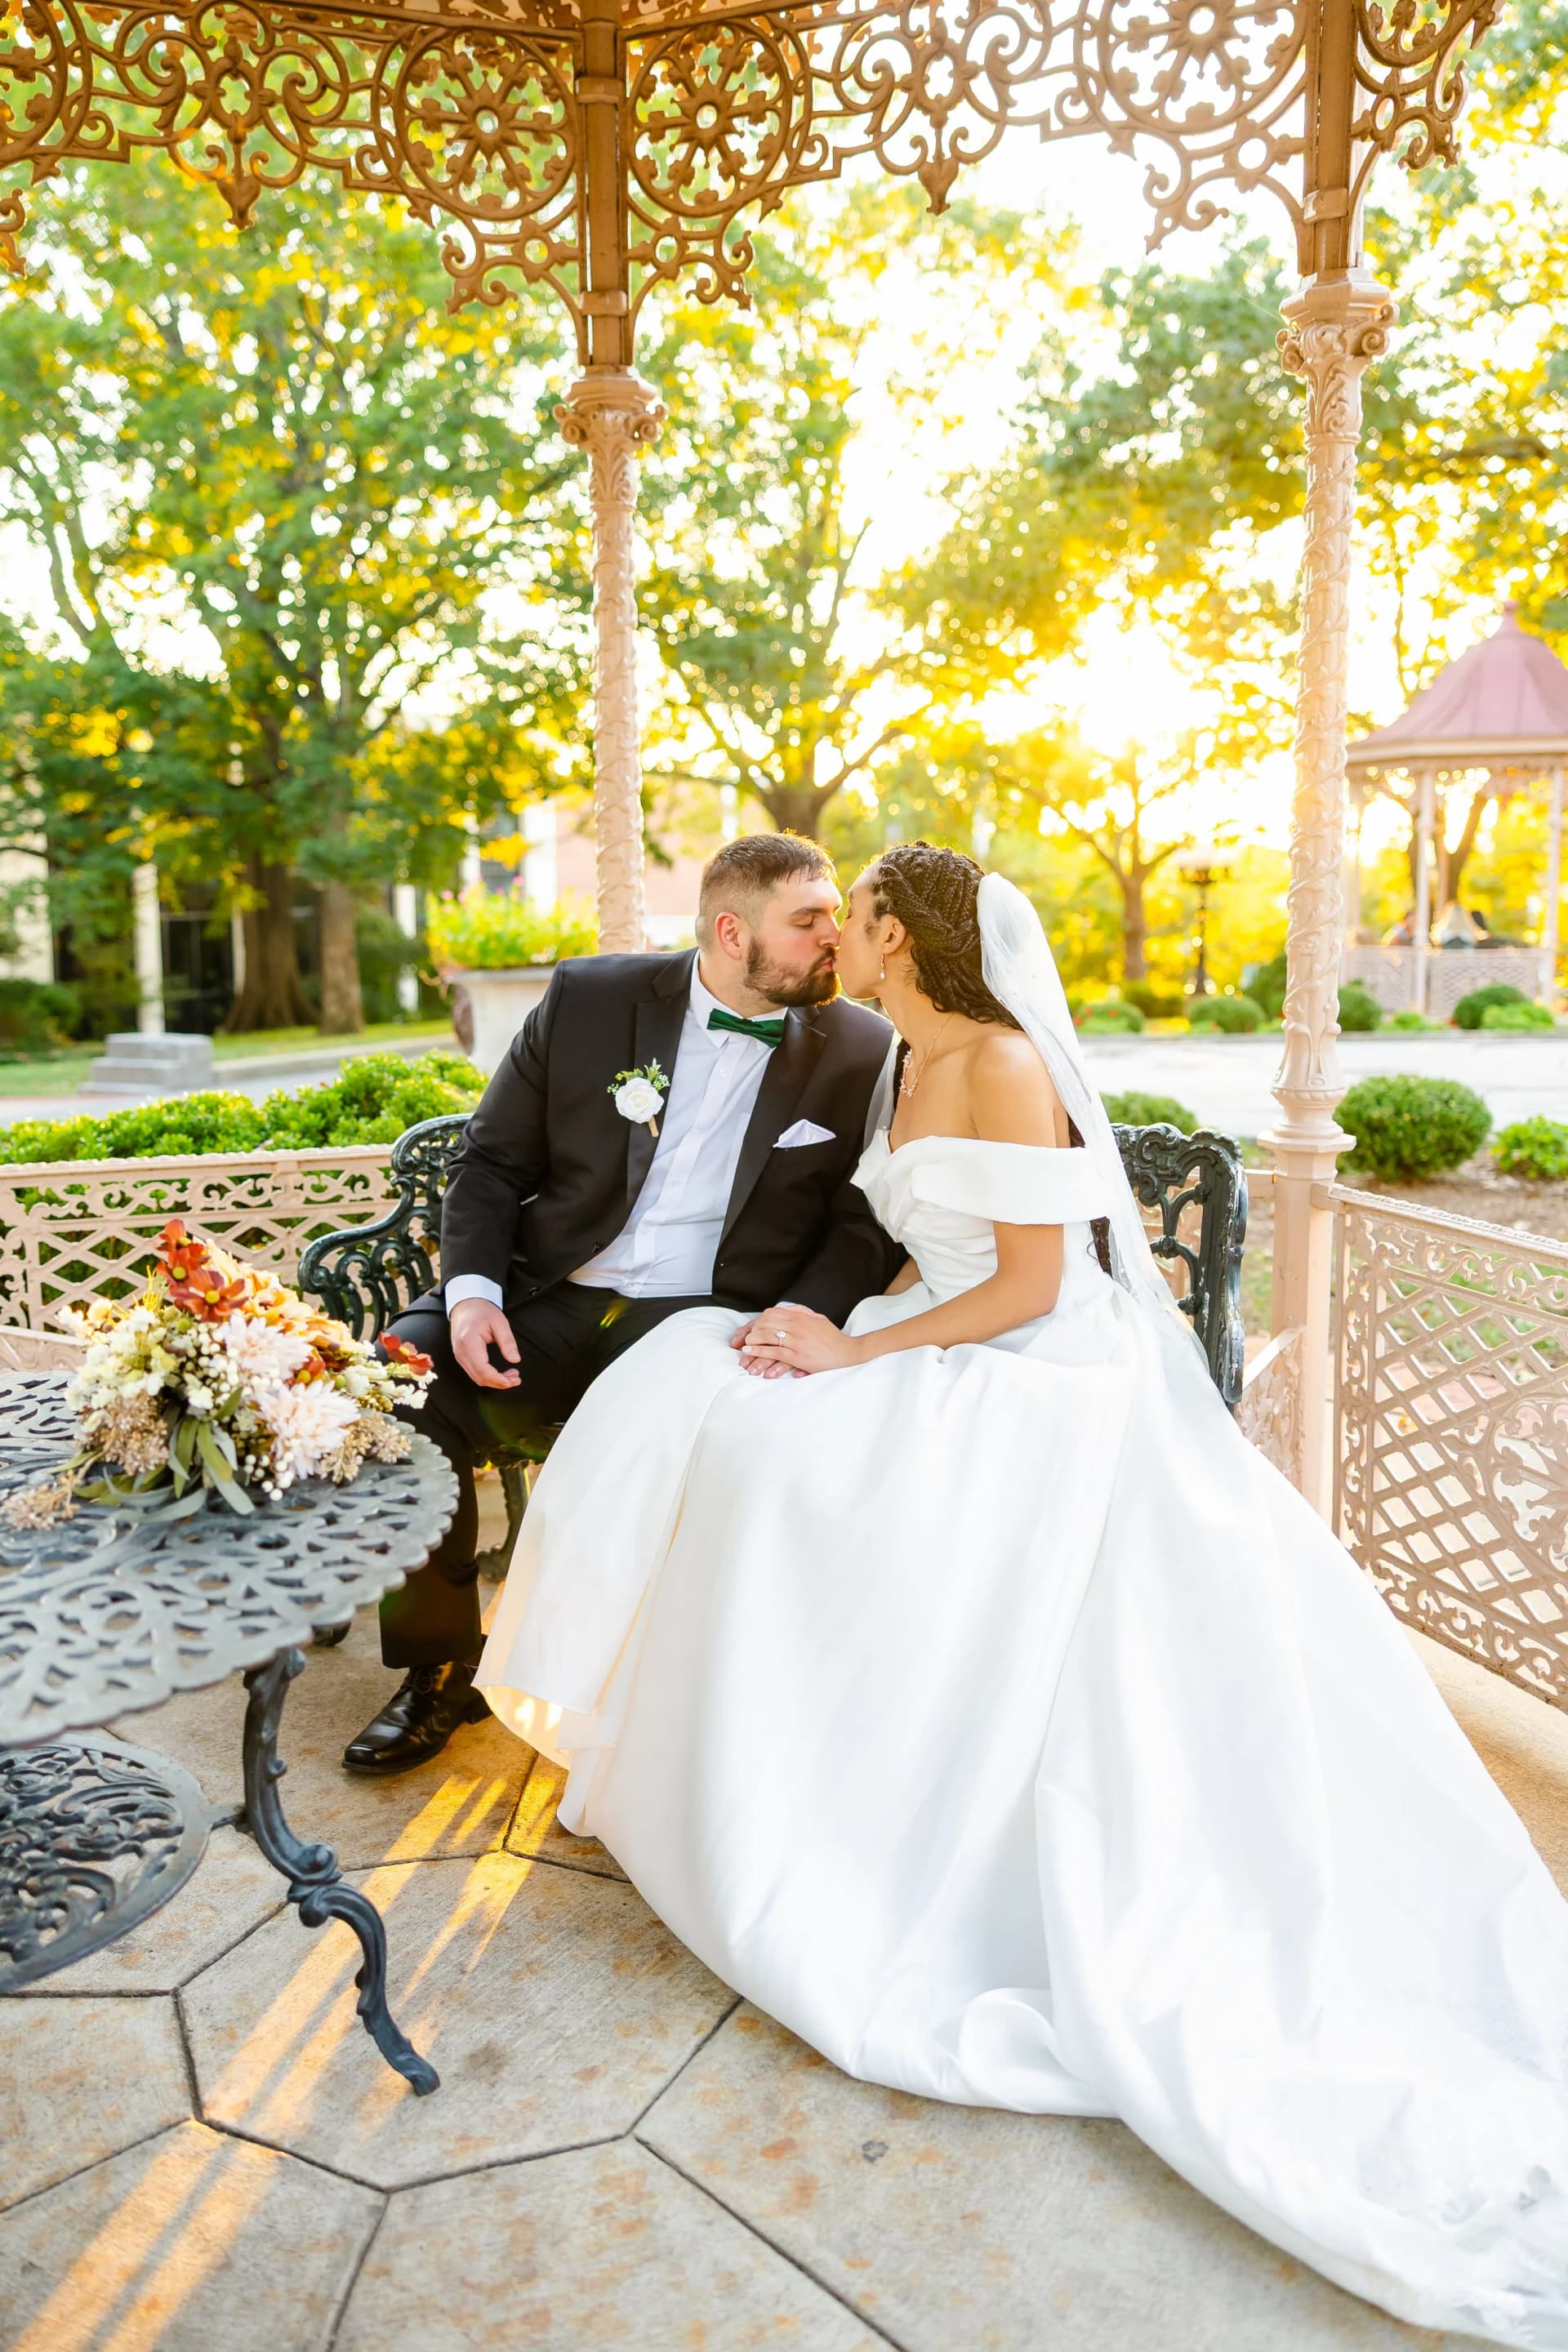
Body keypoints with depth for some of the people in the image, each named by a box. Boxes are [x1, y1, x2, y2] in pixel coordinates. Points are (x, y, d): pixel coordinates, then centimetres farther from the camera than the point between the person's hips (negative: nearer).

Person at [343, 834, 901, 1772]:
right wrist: (473, 1288, -11)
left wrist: (808, 1317, -17)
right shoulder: (590, 997, 3)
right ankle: (442, 1670, 1)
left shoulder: (861, 1052, 3)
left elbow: (864, 1226, 3)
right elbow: (493, 1161, 6)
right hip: (550, 1305, 2)